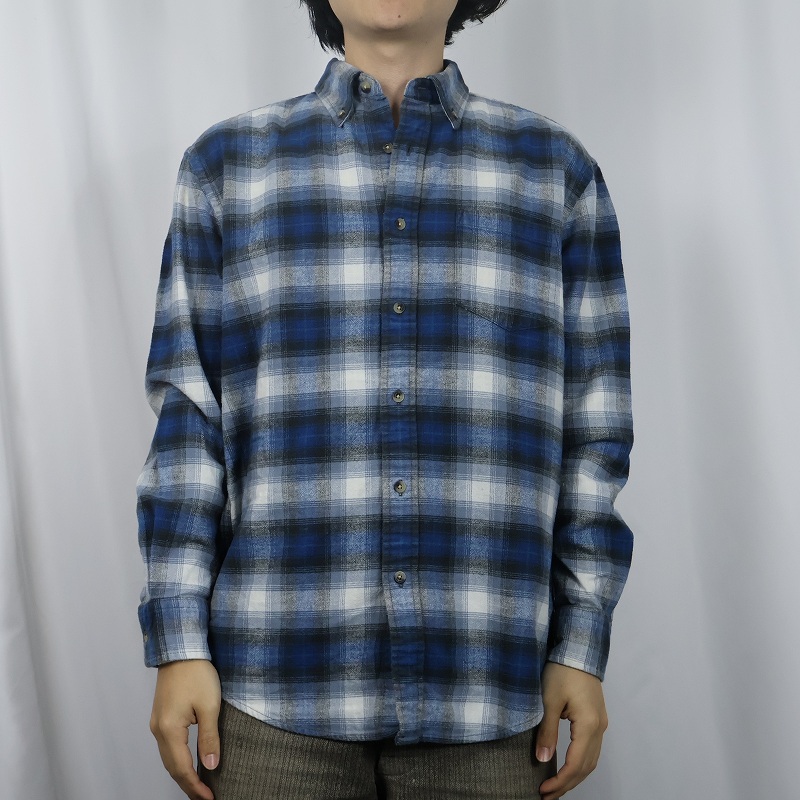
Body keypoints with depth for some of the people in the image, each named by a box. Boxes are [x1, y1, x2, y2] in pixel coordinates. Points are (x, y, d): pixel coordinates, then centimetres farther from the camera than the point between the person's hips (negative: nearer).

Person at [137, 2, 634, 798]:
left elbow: (590, 429, 6)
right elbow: (187, 416, 3)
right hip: (280, 680, 0)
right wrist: (178, 644, -2)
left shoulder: (554, 170, 8)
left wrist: (581, 648, 2)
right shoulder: (228, 165, 7)